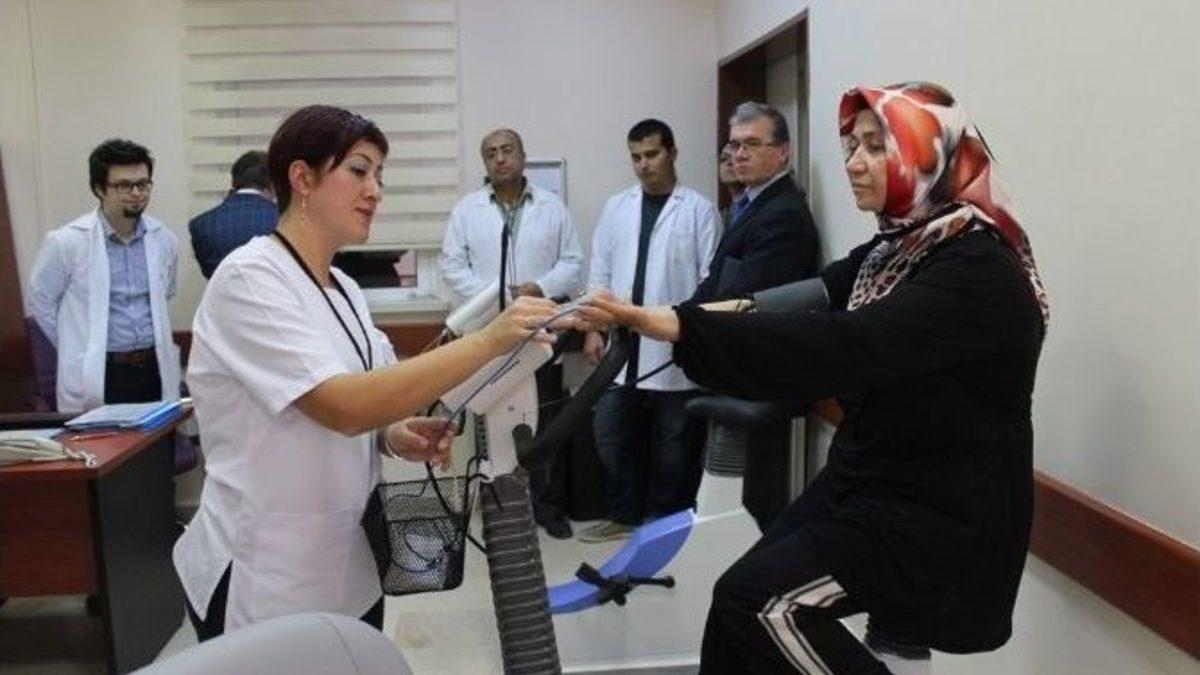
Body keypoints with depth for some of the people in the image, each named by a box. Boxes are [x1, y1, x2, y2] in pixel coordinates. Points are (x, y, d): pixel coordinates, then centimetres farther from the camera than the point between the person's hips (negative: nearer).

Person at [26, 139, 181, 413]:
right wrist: (80, 351, 6)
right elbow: (40, 304, 3)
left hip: (155, 370, 4)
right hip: (96, 378, -3)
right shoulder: (66, 242, -7)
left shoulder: (164, 239, 4)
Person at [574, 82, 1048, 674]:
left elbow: (840, 347, -33)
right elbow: (812, 302, -5)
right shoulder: (897, 248, 8)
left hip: (937, 510, -8)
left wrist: (676, 326, -37)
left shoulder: (977, 271, -21)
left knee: (756, 598, -15)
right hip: (865, 480, 8)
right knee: (743, 603, 2)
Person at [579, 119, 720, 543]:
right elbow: (600, 273, 11)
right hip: (622, 347, 4)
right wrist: (593, 329, 4)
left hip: (675, 350, -4)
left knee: (672, 444, 7)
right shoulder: (616, 208, 10)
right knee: (612, 437, 8)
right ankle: (625, 515, 23)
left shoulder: (698, 210, -2)